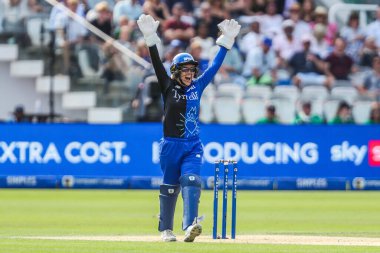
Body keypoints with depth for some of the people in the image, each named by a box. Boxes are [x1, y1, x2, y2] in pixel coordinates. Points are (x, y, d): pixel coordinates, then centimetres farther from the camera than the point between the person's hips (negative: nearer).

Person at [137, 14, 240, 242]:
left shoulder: (198, 86, 8)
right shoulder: (168, 87, 0)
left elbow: (215, 66, 10)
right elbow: (157, 64, -10)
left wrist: (227, 41, 5)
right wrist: (151, 39, -21)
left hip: (194, 146, 2)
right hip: (171, 145, -2)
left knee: (191, 181, -16)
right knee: (170, 187, 5)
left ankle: (190, 227, -28)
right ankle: (166, 230, 16)